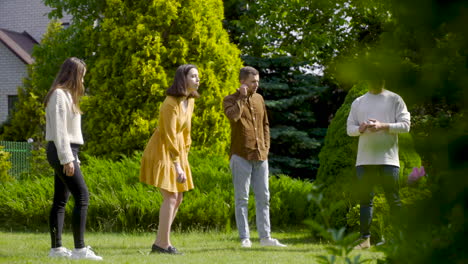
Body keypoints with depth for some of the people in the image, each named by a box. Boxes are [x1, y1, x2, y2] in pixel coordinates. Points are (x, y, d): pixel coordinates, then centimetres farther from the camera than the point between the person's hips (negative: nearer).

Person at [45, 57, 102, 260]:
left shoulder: (66, 95, 18)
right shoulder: (59, 94, -12)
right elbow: (58, 129, -17)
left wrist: (72, 156, 15)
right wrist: (67, 158, -21)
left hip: (67, 151, 10)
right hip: (61, 151, -10)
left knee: (60, 200, 9)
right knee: (82, 196, -14)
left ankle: (56, 247, 10)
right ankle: (79, 248, -17)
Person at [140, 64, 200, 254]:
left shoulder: (190, 101, 6)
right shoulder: (171, 104, -21)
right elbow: (169, 136, -23)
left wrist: (185, 156, 12)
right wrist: (177, 165, -25)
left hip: (177, 151, 9)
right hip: (162, 151, -9)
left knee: (177, 198, 8)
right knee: (170, 196, -13)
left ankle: (159, 242, 12)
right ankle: (164, 243, -11)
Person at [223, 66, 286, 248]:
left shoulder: (259, 99, 13)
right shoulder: (230, 100, -3)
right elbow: (233, 115, -25)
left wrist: (266, 147, 9)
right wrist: (242, 97, -15)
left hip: (260, 157, 5)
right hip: (241, 156, -5)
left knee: (263, 197, 7)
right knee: (242, 198, -2)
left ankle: (265, 237, 12)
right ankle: (244, 238, 1)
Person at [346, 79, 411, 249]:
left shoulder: (395, 100, 5)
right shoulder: (358, 102, 16)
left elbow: (405, 125, -2)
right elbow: (349, 128, 13)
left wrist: (383, 126, -16)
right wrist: (360, 128, -10)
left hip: (388, 158, -3)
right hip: (365, 159, 3)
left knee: (394, 200, -4)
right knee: (365, 199, 4)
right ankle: (365, 239, 7)